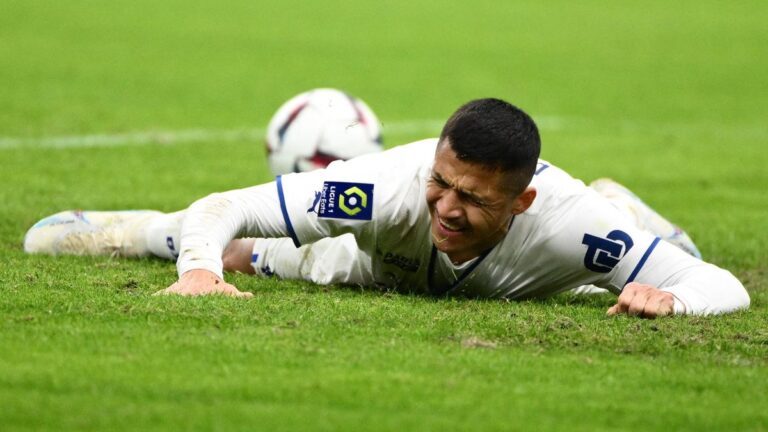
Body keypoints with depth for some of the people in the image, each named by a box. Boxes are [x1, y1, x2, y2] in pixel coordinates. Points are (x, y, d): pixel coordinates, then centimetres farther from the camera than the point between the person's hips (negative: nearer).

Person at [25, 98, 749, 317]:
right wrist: (200, 271, -62)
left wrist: (668, 297, -63)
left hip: (522, 281, 1)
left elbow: (725, 286, -42)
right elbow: (219, 209, -41)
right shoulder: (394, 185, -48)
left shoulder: (569, 222, -48)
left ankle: (616, 205, 63)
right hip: (385, 267, -1)